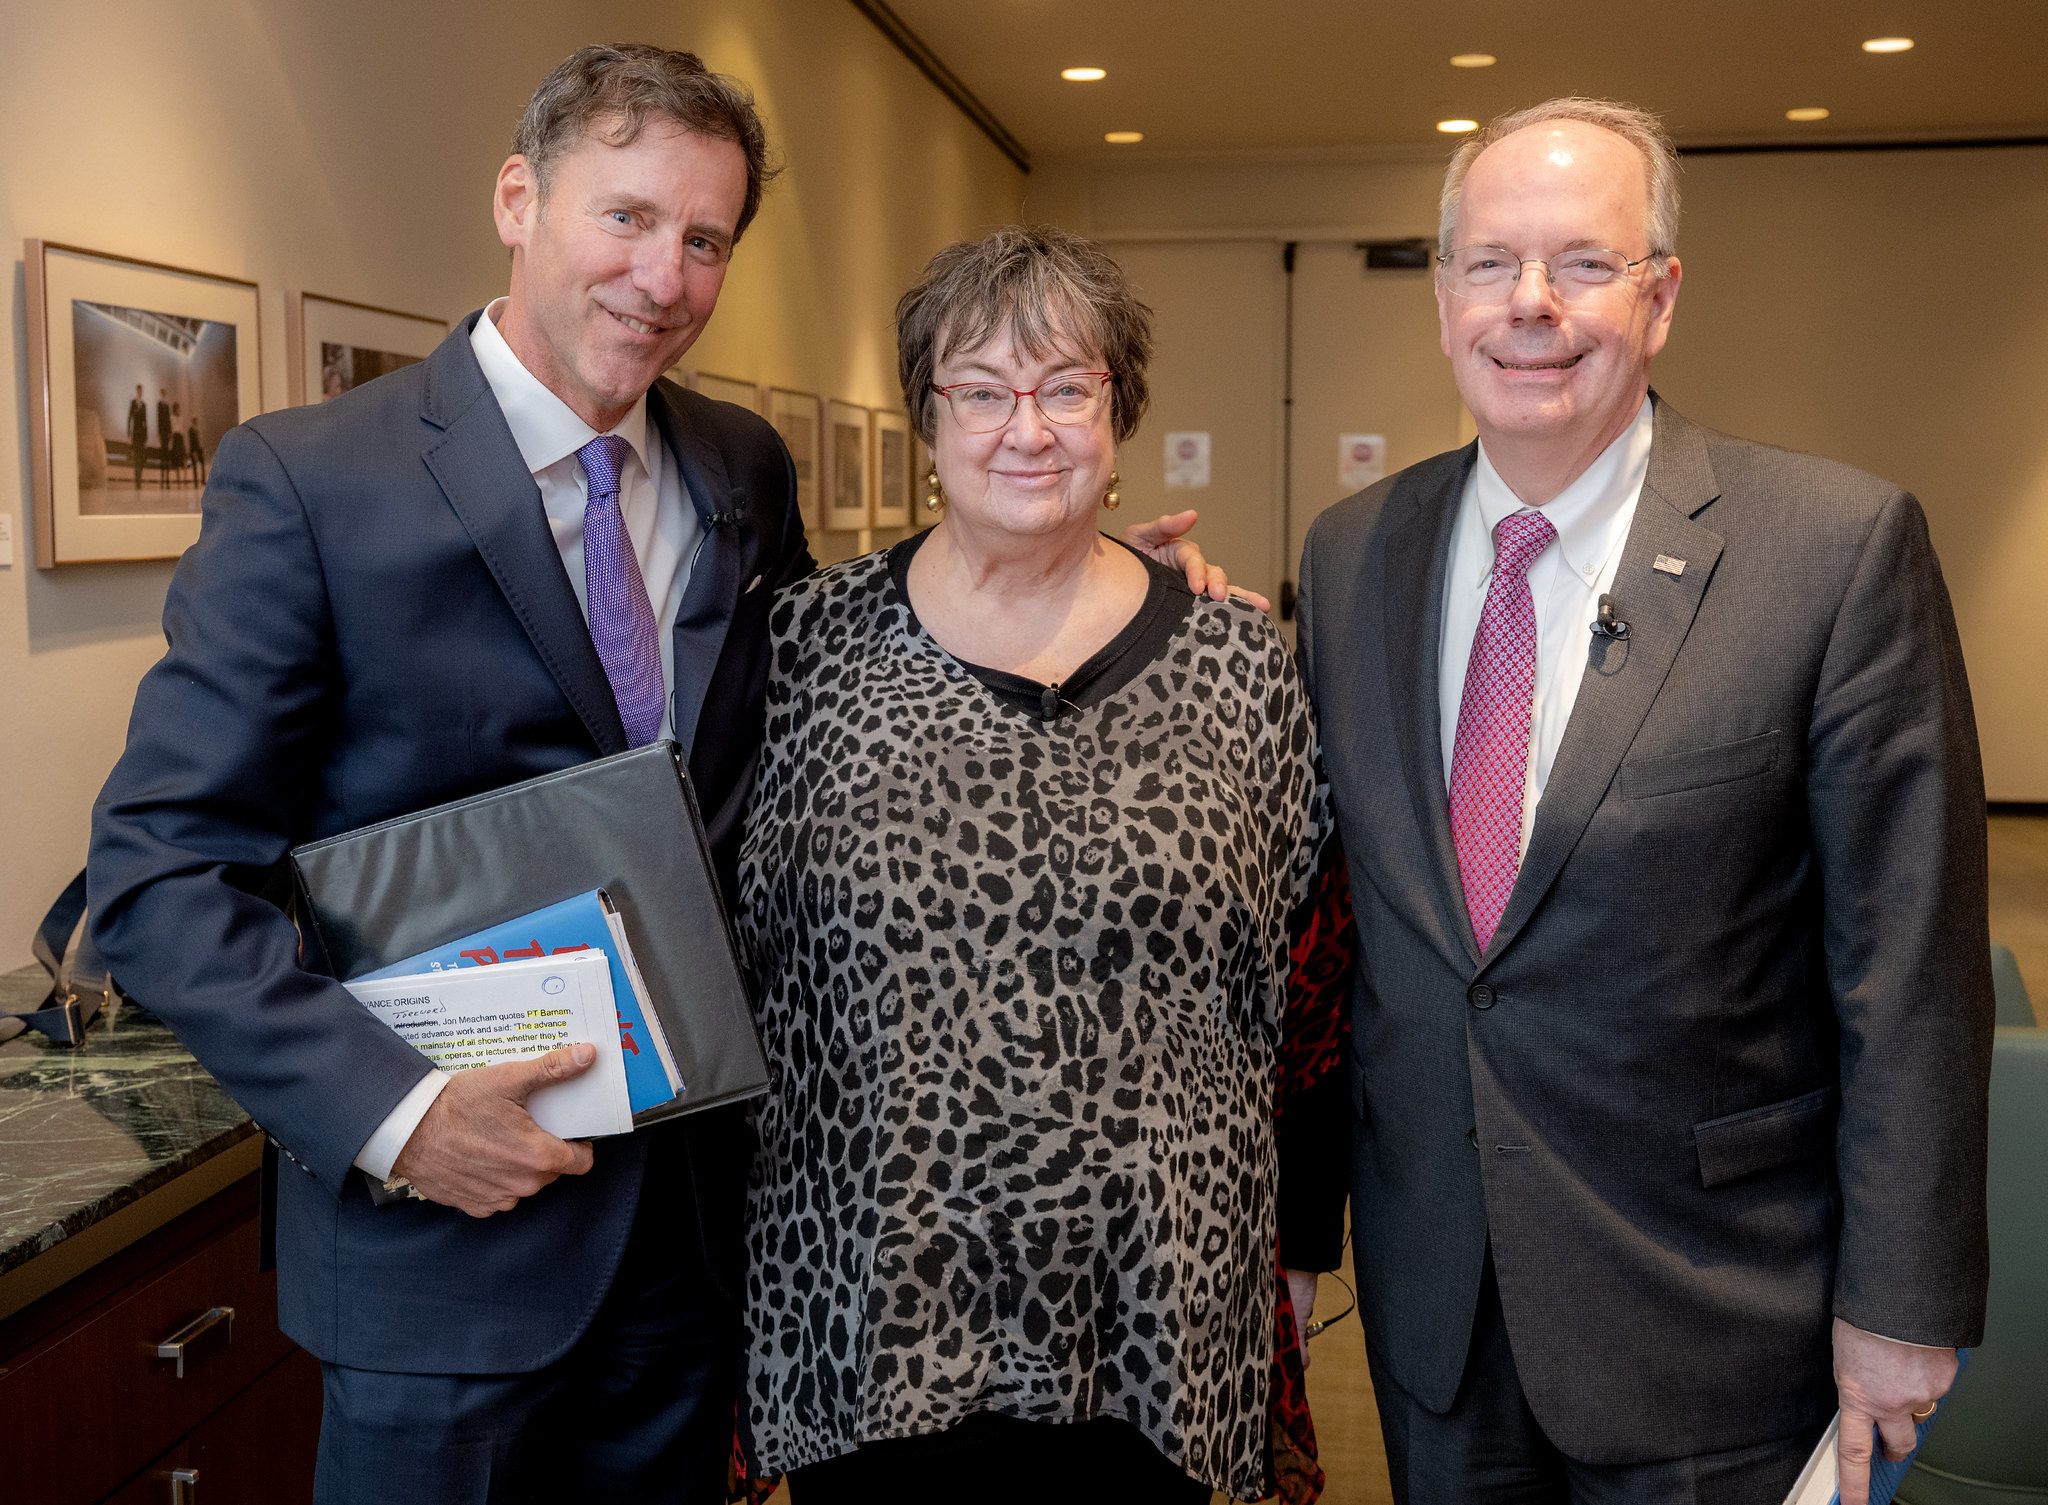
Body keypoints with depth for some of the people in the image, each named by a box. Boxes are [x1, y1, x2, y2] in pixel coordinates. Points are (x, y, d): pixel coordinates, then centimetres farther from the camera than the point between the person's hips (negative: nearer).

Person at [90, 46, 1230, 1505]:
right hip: (451, 1226, -4)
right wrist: (392, 1109, -23)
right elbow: (163, 871, -12)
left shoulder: (747, 471, 4)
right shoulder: (309, 481, -12)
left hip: (703, 1205, 5)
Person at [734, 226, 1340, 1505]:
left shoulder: (1238, 667, -2)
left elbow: (1283, 993, 5)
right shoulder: (818, 638, -1)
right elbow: (745, 953, 7)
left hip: (1141, 1323, 0)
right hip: (858, 1304, 1)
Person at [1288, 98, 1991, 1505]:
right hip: (1429, 1283, 4)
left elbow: (1909, 965, -11)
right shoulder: (1353, 550, 0)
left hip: (1707, 1317, -3)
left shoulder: (1842, 545, -14)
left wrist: (1900, 1304, -9)